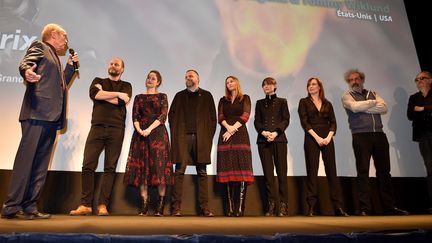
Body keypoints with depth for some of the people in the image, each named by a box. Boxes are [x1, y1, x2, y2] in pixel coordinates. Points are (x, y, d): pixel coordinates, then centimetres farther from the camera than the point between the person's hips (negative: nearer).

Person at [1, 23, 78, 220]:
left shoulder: (55, 58, 30)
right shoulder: (39, 46, 8)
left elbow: (62, 84, 29)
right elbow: (24, 63, -10)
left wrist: (71, 65, 24)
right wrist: (27, 72, -33)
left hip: (51, 116, 8)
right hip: (37, 113, -8)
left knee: (41, 164, 3)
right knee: (26, 158, -10)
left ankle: (30, 207, 6)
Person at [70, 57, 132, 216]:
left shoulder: (126, 85, 17)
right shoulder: (98, 81, 21)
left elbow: (124, 101, -6)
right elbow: (94, 94, -3)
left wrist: (103, 94, 0)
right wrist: (117, 94, -5)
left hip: (116, 129, -1)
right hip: (97, 127, 1)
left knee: (110, 168, -2)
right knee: (88, 165, -6)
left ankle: (102, 205, 1)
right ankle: (85, 205, 2)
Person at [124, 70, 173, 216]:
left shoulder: (162, 97, 11)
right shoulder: (139, 97, 18)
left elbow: (163, 116, -2)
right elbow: (135, 116, 8)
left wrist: (149, 129, -15)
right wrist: (139, 129, -12)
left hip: (158, 133, -2)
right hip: (141, 133, 3)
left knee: (160, 166, -8)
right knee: (142, 167, -2)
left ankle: (160, 207, -3)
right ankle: (144, 206, 2)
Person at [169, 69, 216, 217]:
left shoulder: (206, 95, 16)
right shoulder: (179, 95, 18)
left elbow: (212, 117, 10)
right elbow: (171, 115, 12)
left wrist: (209, 135, 0)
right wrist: (175, 134, 0)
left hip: (201, 138, 0)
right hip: (182, 137, 0)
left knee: (202, 173, 1)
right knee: (179, 172, -4)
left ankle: (204, 207, 5)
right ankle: (176, 207, 0)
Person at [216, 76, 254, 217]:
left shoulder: (245, 98, 13)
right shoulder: (223, 100, 19)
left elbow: (245, 116, -2)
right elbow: (220, 117, 5)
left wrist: (233, 129, -13)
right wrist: (228, 127, -15)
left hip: (240, 135, -2)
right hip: (225, 137, 2)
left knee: (241, 170, -9)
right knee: (228, 171, -3)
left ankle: (240, 208, -7)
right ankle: (230, 208, 0)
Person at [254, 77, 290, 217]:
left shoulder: (282, 101, 14)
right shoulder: (259, 103, 19)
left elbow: (286, 120, 3)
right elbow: (257, 121, 9)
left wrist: (276, 132, -13)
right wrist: (264, 132, -11)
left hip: (279, 139, -1)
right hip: (263, 140, 2)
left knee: (281, 171, -5)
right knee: (268, 172, -2)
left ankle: (283, 205, -1)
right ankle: (271, 204, 2)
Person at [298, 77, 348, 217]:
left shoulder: (327, 104, 16)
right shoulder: (304, 102, 8)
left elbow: (333, 123, 8)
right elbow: (304, 122, -3)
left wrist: (329, 137, -10)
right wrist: (317, 137, -13)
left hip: (327, 139, 3)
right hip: (311, 139, -2)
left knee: (332, 171, 1)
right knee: (312, 172, -3)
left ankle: (338, 207, 5)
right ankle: (311, 207, 1)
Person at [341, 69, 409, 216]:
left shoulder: (373, 93, 20)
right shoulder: (347, 96, 9)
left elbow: (384, 108, 2)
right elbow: (354, 107, -13)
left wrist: (364, 108, -6)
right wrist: (373, 102, 0)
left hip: (379, 135, 4)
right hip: (361, 136, -4)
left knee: (384, 170, 6)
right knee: (363, 171, -5)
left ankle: (389, 206, 14)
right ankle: (365, 209, -1)